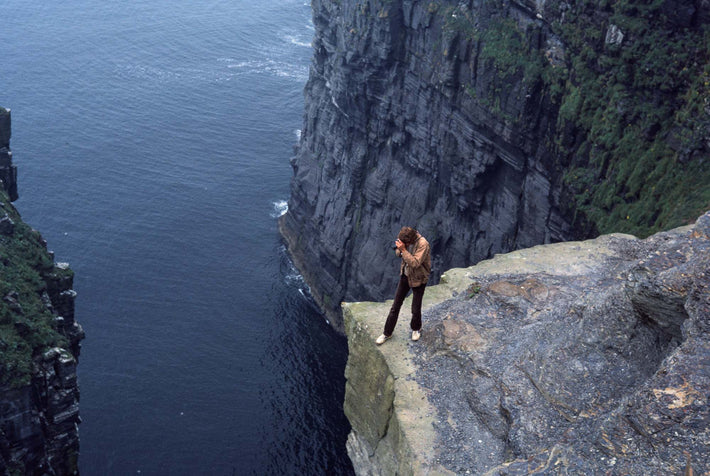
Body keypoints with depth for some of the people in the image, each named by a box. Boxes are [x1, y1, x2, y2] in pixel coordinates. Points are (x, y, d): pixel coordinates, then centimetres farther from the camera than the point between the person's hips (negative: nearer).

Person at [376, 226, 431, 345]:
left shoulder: (423, 244, -28)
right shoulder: (405, 240, -10)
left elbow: (415, 263, -32)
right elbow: (398, 254, 6)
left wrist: (403, 250, -36)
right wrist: (399, 249, -18)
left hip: (418, 279, -5)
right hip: (405, 276, 5)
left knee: (416, 309, 7)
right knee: (395, 306, 9)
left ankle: (416, 328, 37)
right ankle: (387, 333, 21)